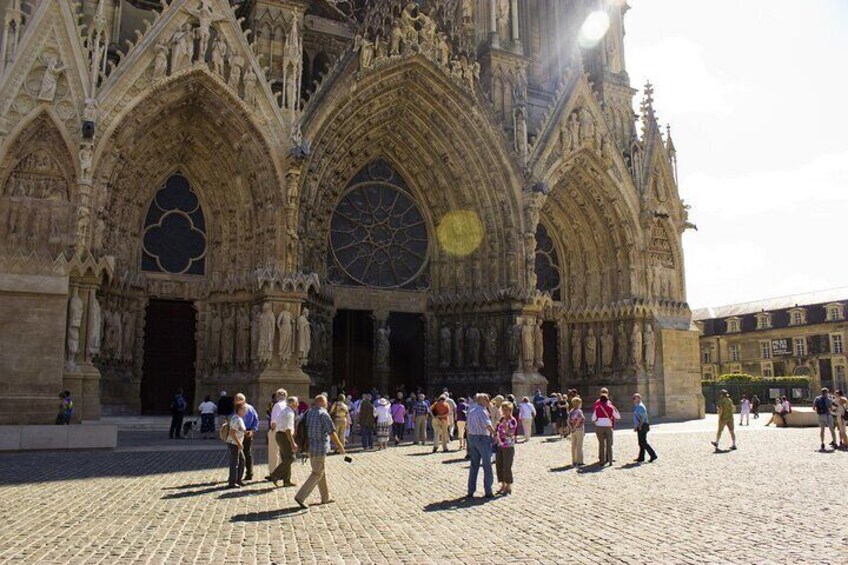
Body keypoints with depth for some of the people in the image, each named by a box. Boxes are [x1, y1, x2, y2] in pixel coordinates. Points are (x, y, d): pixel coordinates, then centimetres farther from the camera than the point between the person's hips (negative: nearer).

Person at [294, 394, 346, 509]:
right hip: (320, 448, -8)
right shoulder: (324, 414, -16)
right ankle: (300, 496, -5)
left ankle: (325, 497, 26)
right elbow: (331, 432, -17)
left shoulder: (308, 412, 7)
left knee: (321, 472, 18)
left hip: (310, 446, 8)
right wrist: (340, 446, -9)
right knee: (317, 474, 0)